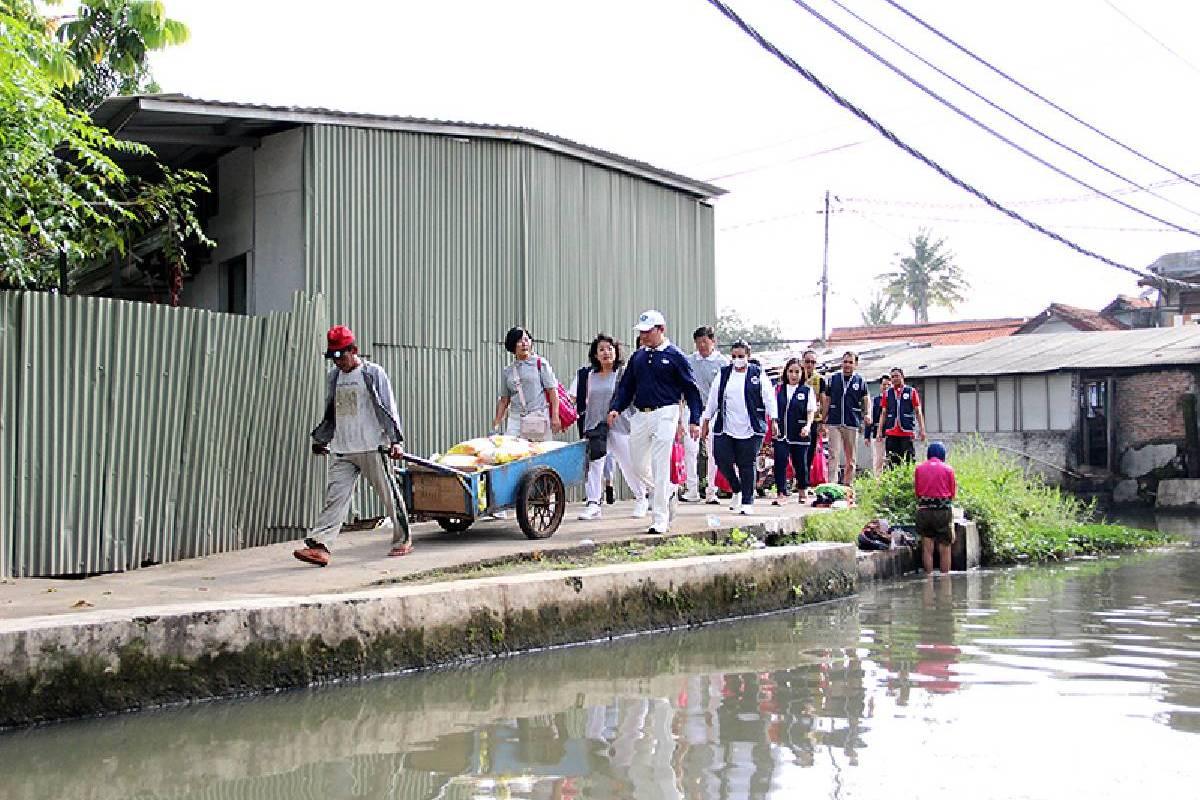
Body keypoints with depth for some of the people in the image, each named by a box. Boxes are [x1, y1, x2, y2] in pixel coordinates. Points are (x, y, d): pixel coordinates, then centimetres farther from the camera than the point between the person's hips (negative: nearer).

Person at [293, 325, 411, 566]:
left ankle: (403, 540, 20)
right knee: (335, 497, -7)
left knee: (389, 495, 4)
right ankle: (319, 546, -16)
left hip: (373, 448, -4)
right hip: (342, 451, 5)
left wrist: (396, 441, -12)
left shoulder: (373, 373, -3)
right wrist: (320, 439, 22)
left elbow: (389, 409, -6)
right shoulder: (333, 377, 13)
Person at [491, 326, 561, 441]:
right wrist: (497, 421, 9)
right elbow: (504, 399, 19)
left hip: (539, 417, -3)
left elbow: (552, 390, 0)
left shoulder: (541, 363, 4)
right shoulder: (507, 371, 14)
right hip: (515, 418, 3)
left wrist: (555, 416, -8)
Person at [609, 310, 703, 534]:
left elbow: (690, 389, -2)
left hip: (664, 414, -6)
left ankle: (661, 520, -3)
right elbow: (626, 386, 17)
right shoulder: (638, 356, 13)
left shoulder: (675, 356, -3)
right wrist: (616, 408, 0)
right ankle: (667, 491, 35)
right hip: (640, 415, 6)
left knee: (660, 467, -7)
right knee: (639, 466, 9)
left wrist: (694, 420, -6)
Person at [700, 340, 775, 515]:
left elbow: (768, 398, 2)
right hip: (724, 428, 3)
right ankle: (737, 491, 22)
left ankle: (747, 502, 6)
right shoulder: (723, 374, 11)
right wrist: (706, 421, 13)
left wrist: (773, 420, -5)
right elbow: (713, 399, 14)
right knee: (723, 461, -4)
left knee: (747, 465, -1)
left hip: (750, 430, -3)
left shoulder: (758, 374, 4)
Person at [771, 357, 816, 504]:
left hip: (800, 434, -1)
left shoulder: (807, 390, 4)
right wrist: (774, 425, 0)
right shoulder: (778, 389, 9)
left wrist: (808, 426, -16)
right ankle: (780, 493, -10)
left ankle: (802, 492, 28)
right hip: (781, 433, 1)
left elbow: (811, 411, 0)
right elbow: (773, 409, 12)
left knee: (800, 463, 8)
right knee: (780, 462, -11)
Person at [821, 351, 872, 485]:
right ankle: (831, 484, -15)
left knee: (850, 457, 6)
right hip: (834, 423, -1)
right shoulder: (833, 379, 9)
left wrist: (868, 414, -13)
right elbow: (826, 400, 13)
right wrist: (824, 420, 10)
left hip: (852, 424, 1)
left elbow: (866, 399, 6)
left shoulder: (860, 381, 7)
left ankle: (848, 484, 13)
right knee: (833, 455, -10)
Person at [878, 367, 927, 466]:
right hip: (890, 433, 2)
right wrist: (880, 430, 9)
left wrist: (922, 429, -2)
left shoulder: (911, 392, 5)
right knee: (892, 461, 1)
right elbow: (884, 413, 15)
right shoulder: (887, 393, 12)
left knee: (908, 460, -5)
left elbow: (918, 412, 5)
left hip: (907, 432, -2)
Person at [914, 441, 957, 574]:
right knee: (944, 549, 7)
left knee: (927, 549, 8)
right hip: (943, 510, -2)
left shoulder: (919, 468, 6)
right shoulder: (948, 469, 1)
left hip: (924, 510, 2)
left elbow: (916, 492, 10)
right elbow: (952, 494, 6)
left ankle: (929, 576, 8)